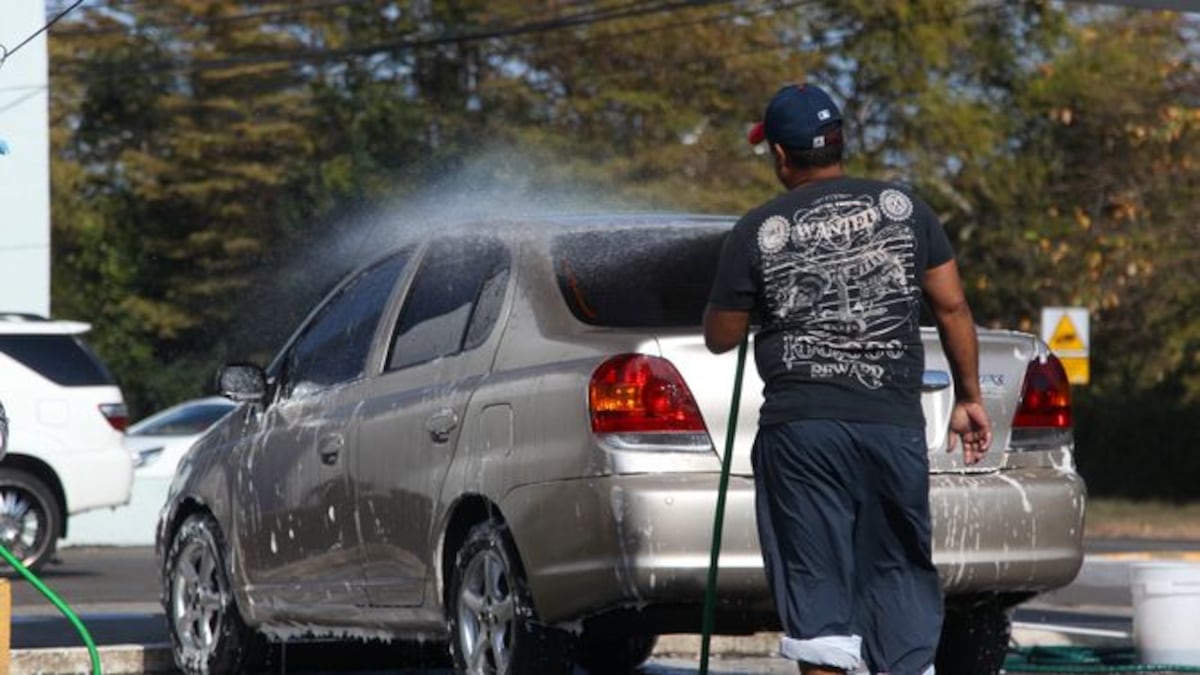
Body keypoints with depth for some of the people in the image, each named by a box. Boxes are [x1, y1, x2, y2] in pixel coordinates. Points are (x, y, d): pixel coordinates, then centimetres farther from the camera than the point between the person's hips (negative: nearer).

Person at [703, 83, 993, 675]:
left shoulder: (757, 233, -1)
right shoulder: (904, 208, 5)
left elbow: (720, 337, 7)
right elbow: (952, 307, 6)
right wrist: (968, 397, 15)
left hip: (800, 431, -2)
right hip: (895, 423, 2)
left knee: (816, 585, 0)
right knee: (901, 572, 11)